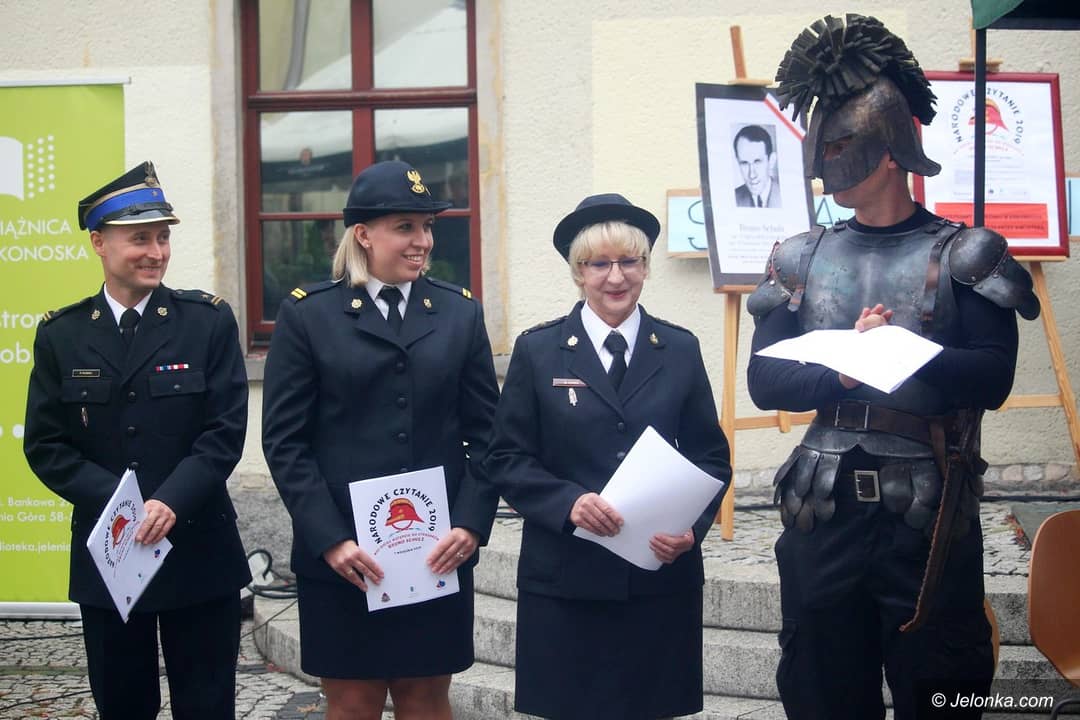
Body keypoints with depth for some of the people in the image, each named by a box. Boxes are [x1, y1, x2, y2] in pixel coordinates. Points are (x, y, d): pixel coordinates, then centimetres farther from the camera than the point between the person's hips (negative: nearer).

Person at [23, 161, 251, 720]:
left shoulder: (209, 321, -1)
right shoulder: (60, 334, 4)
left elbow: (226, 430, -6)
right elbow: (45, 445, 0)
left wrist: (170, 502, -19)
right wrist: (119, 503, -13)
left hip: (199, 551, -1)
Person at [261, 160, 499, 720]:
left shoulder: (460, 312, 7)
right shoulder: (307, 315, -1)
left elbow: (485, 433, 6)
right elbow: (284, 441, -4)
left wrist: (472, 524, -7)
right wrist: (329, 539, -12)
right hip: (340, 556, -2)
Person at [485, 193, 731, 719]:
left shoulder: (680, 350, 7)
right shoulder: (537, 351, 3)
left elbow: (711, 457, 8)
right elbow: (507, 458, 1)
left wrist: (692, 527, -10)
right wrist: (569, 502, -17)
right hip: (565, 581, -1)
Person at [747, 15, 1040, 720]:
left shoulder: (963, 254, -2)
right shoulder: (802, 258, 8)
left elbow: (991, 377, -12)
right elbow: (764, 379, 0)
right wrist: (844, 368, -16)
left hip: (929, 518, -3)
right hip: (823, 513, 4)